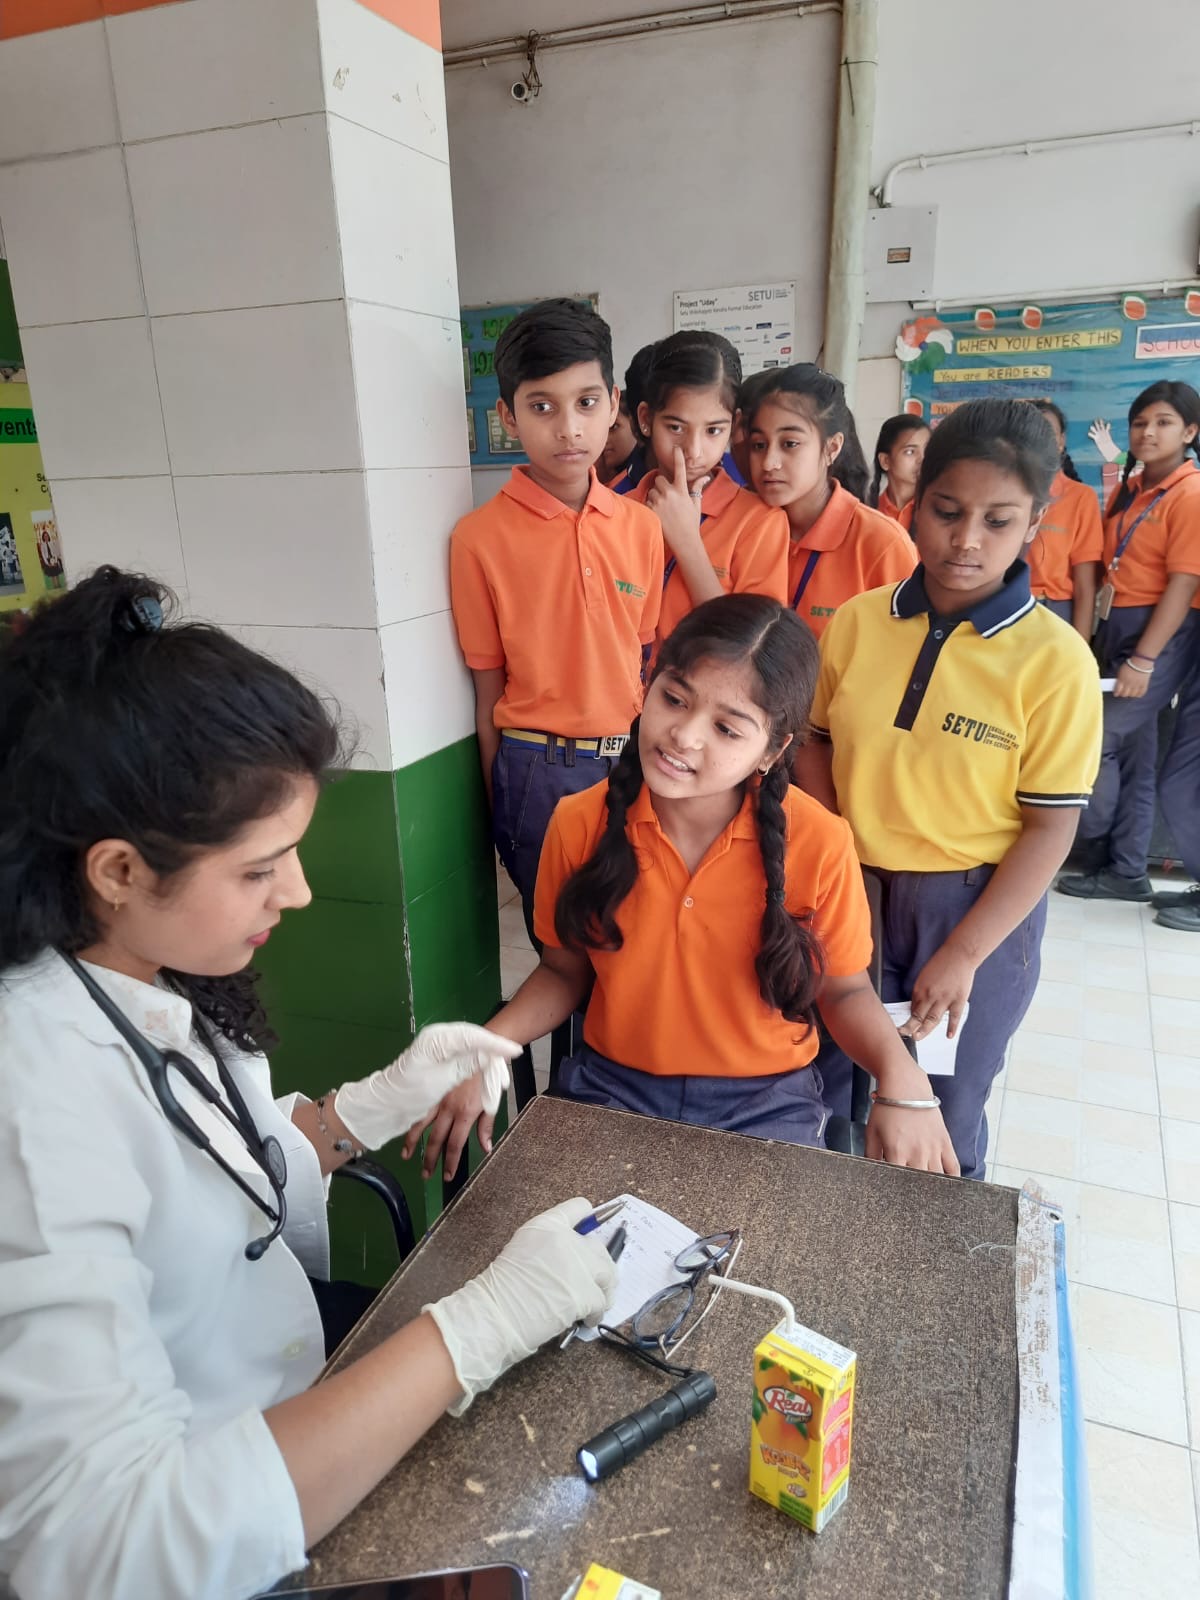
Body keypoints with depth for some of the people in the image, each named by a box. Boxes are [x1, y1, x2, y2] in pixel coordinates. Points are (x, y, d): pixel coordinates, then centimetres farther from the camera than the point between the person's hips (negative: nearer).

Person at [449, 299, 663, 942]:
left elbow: (645, 660, 8)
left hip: (631, 764, 3)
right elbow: (488, 690, -4)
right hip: (539, 774, -3)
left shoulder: (642, 526, 1)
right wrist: (499, 811, 0)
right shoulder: (481, 537, -9)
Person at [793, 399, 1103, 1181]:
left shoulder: (1055, 660, -14)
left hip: (978, 907, -2)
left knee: (943, 1116, 16)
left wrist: (962, 955, -13)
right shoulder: (856, 621, -5)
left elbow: (1051, 827, -12)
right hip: (855, 890, 3)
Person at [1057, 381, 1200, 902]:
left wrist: (1142, 660, -20)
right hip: (1114, 628, 7)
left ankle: (1094, 851, 13)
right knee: (1132, 752, 11)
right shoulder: (1128, 489, 11)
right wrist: (1097, 636, 9)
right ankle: (1126, 870, 20)